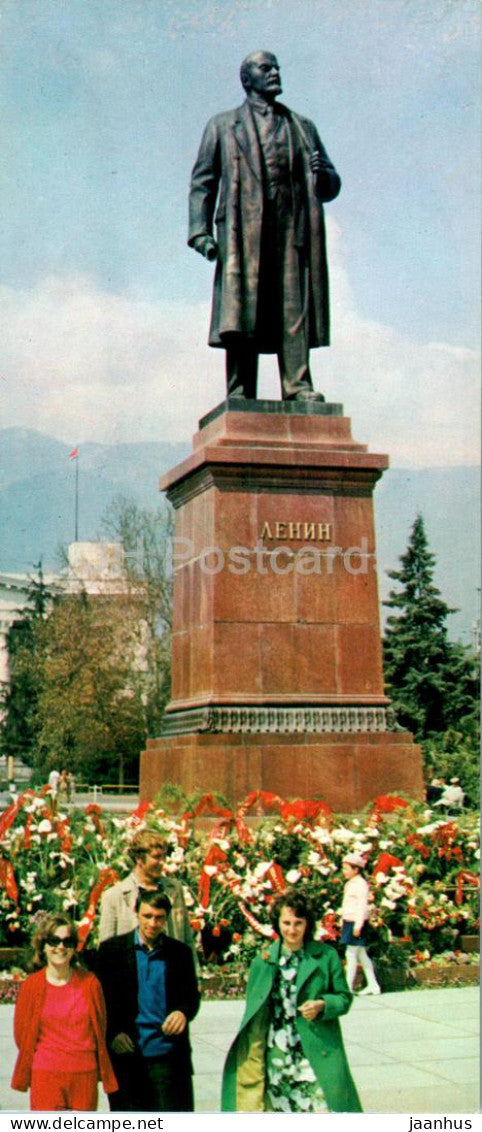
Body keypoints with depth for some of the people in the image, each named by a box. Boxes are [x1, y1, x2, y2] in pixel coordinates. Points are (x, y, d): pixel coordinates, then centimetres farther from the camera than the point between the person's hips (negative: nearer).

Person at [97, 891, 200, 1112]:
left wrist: (183, 1012, -9)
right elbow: (101, 999, 5)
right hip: (126, 1055, -1)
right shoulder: (112, 949, 2)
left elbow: (192, 996, 13)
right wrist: (113, 1034, -9)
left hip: (168, 1054, 1)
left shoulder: (180, 952, 7)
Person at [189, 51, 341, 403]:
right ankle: (239, 393, -12)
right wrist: (200, 230, -3)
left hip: (292, 229, 2)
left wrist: (322, 175, -1)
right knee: (240, 312, -11)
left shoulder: (303, 128, 26)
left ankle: (298, 386, -13)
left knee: (296, 308, -10)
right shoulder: (223, 126, 20)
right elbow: (202, 182, 12)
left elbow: (331, 186, 24)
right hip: (243, 228, -2)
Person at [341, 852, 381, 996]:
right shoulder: (349, 884, 14)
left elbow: (362, 906, -18)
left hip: (356, 922, -10)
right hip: (348, 921, 10)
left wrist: (358, 924, -22)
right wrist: (343, 921, 19)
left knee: (352, 954, -7)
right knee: (361, 954, 12)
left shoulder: (360, 884, -14)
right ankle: (372, 985, 18)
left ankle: (348, 986, -5)